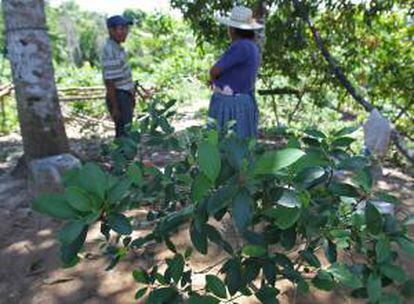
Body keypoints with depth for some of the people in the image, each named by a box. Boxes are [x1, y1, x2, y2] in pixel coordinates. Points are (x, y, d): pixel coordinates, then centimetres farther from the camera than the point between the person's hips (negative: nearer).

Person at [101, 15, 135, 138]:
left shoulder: (117, 46, 8)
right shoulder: (110, 52, -22)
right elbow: (109, 82, -23)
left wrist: (132, 95, 21)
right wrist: (115, 107, -21)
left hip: (126, 95, 10)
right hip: (119, 97, -10)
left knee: (127, 130, 20)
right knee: (123, 132, -1)